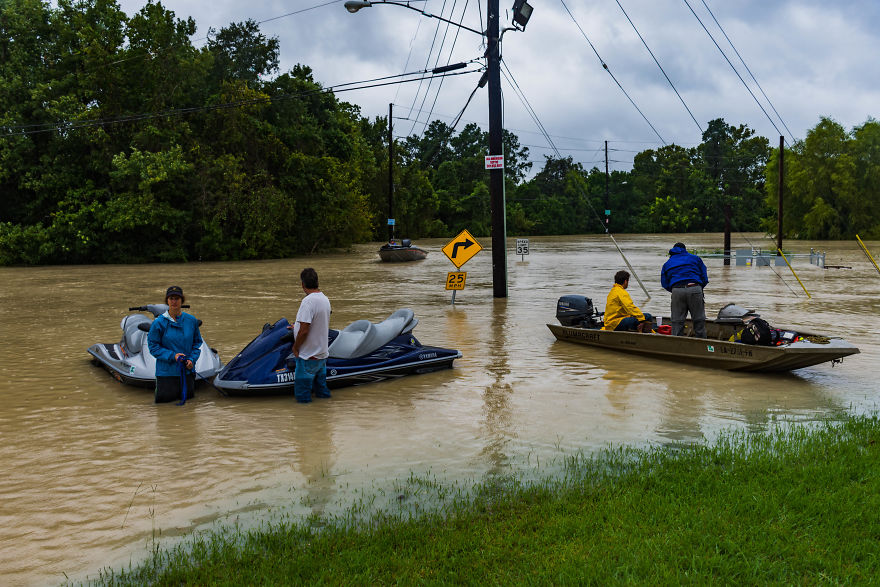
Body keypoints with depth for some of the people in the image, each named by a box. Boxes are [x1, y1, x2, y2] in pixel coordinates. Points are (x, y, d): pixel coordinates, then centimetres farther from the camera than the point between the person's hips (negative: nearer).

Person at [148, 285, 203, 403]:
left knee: (187, 398, 12)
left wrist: (192, 359, -7)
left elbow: (197, 342, 9)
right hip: (166, 371, -3)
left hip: (187, 370, 3)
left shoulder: (191, 320, 0)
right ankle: (158, 385, 36)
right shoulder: (159, 323, -9)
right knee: (165, 400, 5)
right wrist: (172, 356, -19)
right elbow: (153, 346, -7)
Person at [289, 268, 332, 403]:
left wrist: (295, 347, -10)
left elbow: (304, 331, -24)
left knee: (303, 397, 1)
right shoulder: (325, 299, 6)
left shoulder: (308, 301, -22)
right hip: (322, 353, 9)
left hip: (308, 356, -9)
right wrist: (297, 327, 26)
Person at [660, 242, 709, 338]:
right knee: (699, 321, 5)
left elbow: (665, 284, 14)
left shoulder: (667, 264, 22)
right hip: (695, 289, -1)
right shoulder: (695, 258, 20)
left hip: (677, 291, 1)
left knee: (677, 322, 5)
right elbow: (704, 278, 14)